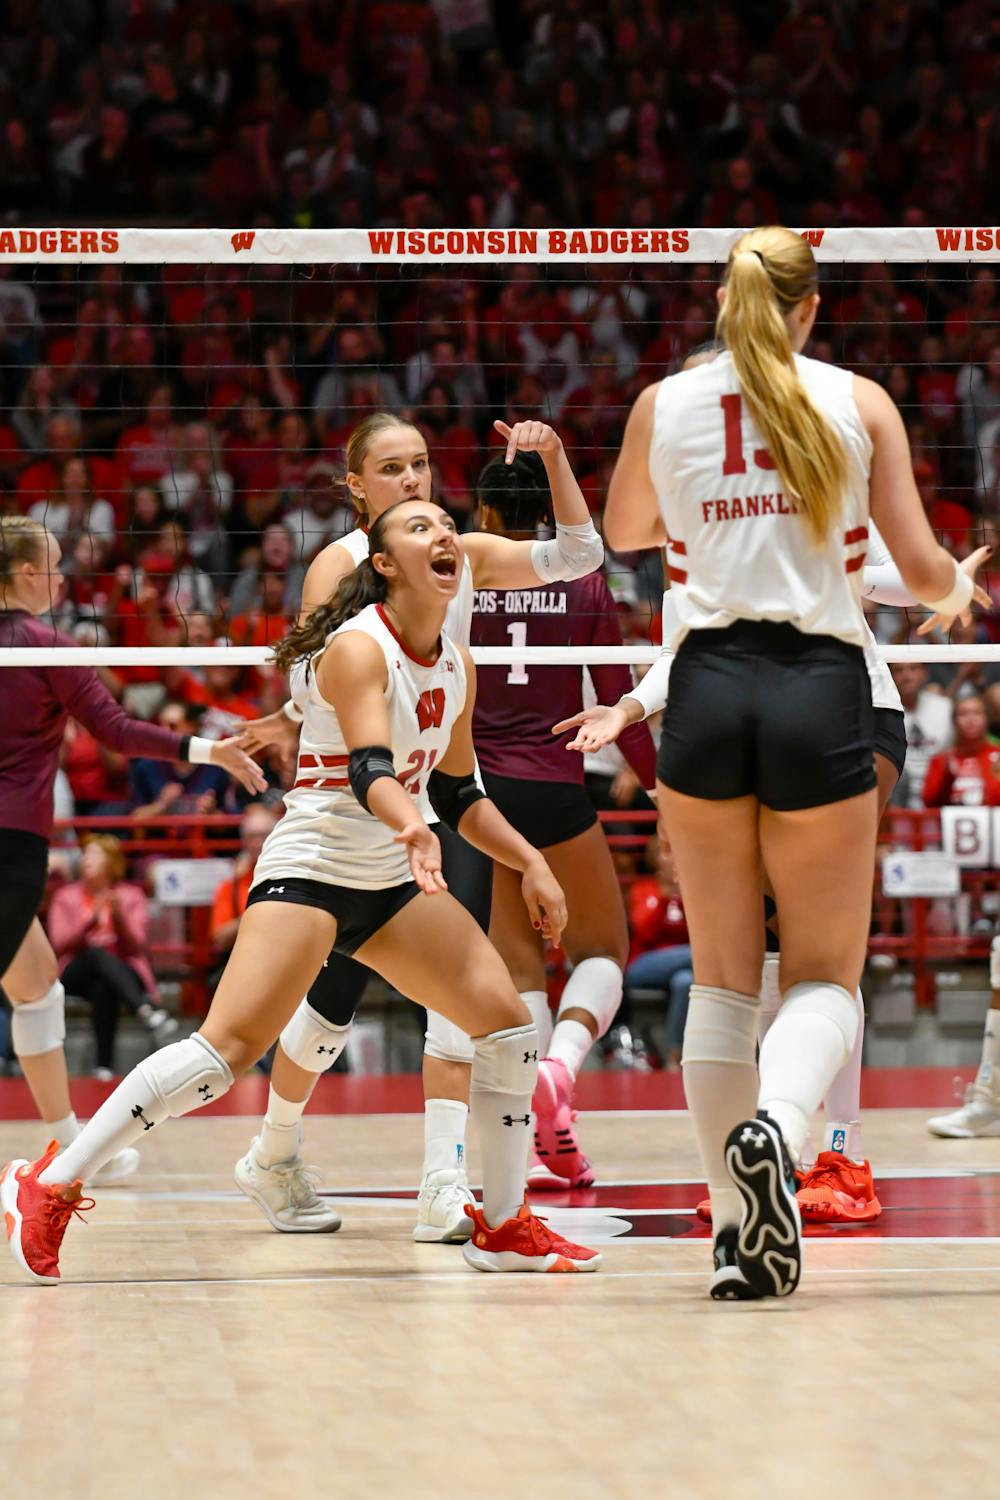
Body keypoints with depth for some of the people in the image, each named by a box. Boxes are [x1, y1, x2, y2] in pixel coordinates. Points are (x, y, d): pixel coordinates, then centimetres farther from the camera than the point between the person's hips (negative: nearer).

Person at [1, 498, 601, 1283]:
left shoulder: (457, 666, 8)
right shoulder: (357, 647, -15)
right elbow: (369, 767, -30)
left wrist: (531, 863, 12)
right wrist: (411, 827, -50)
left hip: (394, 881, 8)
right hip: (311, 865, -8)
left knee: (508, 1023, -3)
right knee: (229, 1046, -21)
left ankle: (504, 1228, 12)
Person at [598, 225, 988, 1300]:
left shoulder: (664, 405, 6)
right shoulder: (859, 402, 2)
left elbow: (623, 533, 24)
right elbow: (922, 569, 1)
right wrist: (958, 593, 24)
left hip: (708, 690, 2)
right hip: (822, 693, -1)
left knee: (721, 979, 11)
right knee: (824, 977, 6)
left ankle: (736, 1234, 8)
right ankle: (774, 1127, -25)